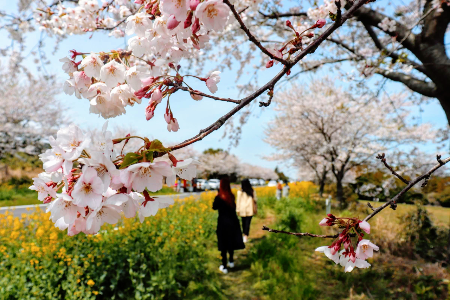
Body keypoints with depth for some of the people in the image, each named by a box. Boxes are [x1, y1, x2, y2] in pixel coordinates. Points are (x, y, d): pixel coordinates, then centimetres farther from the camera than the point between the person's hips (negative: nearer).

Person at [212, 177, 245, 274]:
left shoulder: (219, 197, -17)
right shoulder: (231, 196, -5)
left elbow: (214, 207, -2)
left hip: (223, 223, -4)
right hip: (233, 222, 5)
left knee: (223, 245, 6)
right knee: (231, 242, 22)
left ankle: (224, 267, 12)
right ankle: (231, 261, 37)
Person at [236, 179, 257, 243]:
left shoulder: (240, 192, -6)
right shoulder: (252, 192, -2)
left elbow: (238, 201, -2)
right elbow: (254, 201, 3)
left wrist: (238, 210, 5)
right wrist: (255, 209, 12)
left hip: (243, 210, 0)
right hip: (250, 210, 0)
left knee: (244, 222, 15)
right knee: (248, 223, -2)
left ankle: (244, 235, 28)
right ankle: (246, 236, -11)